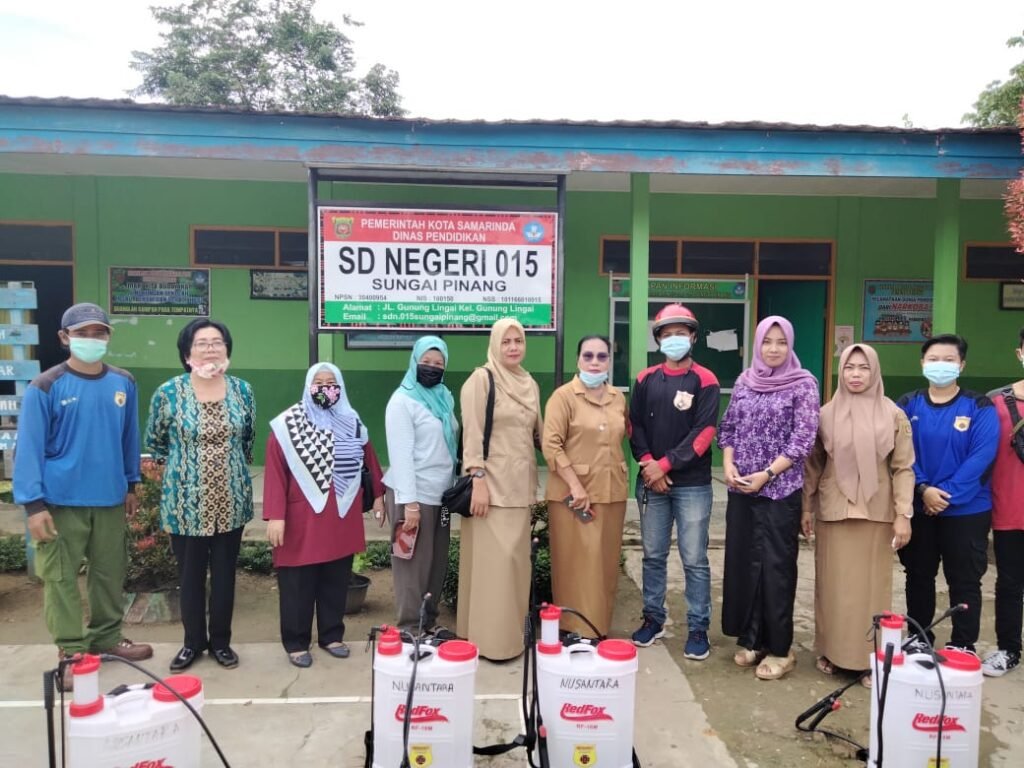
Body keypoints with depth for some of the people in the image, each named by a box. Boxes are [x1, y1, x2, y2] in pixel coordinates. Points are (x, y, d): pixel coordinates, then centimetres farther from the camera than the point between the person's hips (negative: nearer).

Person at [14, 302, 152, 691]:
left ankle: (106, 636, 32)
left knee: (110, 572, 14)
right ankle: (71, 652, 19)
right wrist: (33, 503, -12)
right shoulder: (45, 387, -9)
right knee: (61, 578, 6)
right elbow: (29, 448, -9)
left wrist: (132, 484, 14)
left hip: (110, 499, 4)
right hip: (61, 501, -3)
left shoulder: (124, 383, 2)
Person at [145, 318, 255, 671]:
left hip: (231, 502, 2)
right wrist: (182, 468, 8)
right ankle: (193, 641, 31)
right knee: (190, 574, 12)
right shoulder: (168, 393, -8)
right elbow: (154, 443, 6)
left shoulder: (242, 391, -1)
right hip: (186, 503, -2)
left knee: (225, 573, 13)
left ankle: (220, 640, 29)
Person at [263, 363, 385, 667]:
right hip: (302, 518, -3)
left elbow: (369, 459, 15)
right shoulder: (287, 425, -6)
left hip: (342, 516, 4)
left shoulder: (352, 422, 7)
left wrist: (378, 495, 14)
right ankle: (296, 643, 21)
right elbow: (275, 472, -10)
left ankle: (331, 636, 27)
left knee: (336, 580, 13)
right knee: (298, 584, 6)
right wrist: (275, 516, -15)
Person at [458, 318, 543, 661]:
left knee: (517, 558, 11)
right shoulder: (481, 379, -8)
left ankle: (511, 631, 24)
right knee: (494, 558, -5)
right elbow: (472, 434, -13)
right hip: (491, 482, -7)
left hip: (520, 484, 7)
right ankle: (490, 637, 8)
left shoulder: (530, 384, 13)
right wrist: (478, 480, -18)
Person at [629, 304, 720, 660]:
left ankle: (698, 628, 14)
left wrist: (665, 464, -13)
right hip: (651, 482, 3)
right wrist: (647, 463, -9)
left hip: (692, 485, -3)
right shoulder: (646, 380, 8)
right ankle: (653, 618, 26)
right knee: (653, 555, 12)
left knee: (694, 560, 2)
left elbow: (704, 433, -9)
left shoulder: (705, 381, -2)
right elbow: (635, 425, 6)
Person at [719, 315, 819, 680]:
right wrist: (728, 464, -4)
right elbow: (728, 427, 12)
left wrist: (767, 474, -15)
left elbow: (804, 438, -9)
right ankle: (750, 639, 24)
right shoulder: (744, 381, 9)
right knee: (741, 562, 9)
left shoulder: (803, 383, -4)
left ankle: (779, 649, 14)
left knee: (776, 566, 1)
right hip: (740, 489, 5)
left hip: (780, 490, -4)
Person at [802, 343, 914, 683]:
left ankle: (871, 657, 17)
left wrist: (903, 514, -7)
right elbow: (813, 465, 6)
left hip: (876, 513, -1)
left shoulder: (893, 416, 0)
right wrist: (806, 507, 5)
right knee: (833, 585, 7)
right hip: (833, 512, 1)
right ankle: (831, 651, 20)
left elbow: (903, 468, -1)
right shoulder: (826, 414, 2)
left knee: (872, 585, 5)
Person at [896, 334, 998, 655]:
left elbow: (981, 458, -14)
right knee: (918, 577, 13)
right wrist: (922, 489, -18)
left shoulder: (980, 408, -5)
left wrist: (947, 495, -19)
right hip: (917, 508, 2)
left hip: (966, 511, -2)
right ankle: (918, 639, 28)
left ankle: (962, 647, 23)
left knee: (964, 581, 8)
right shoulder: (908, 405, 1)